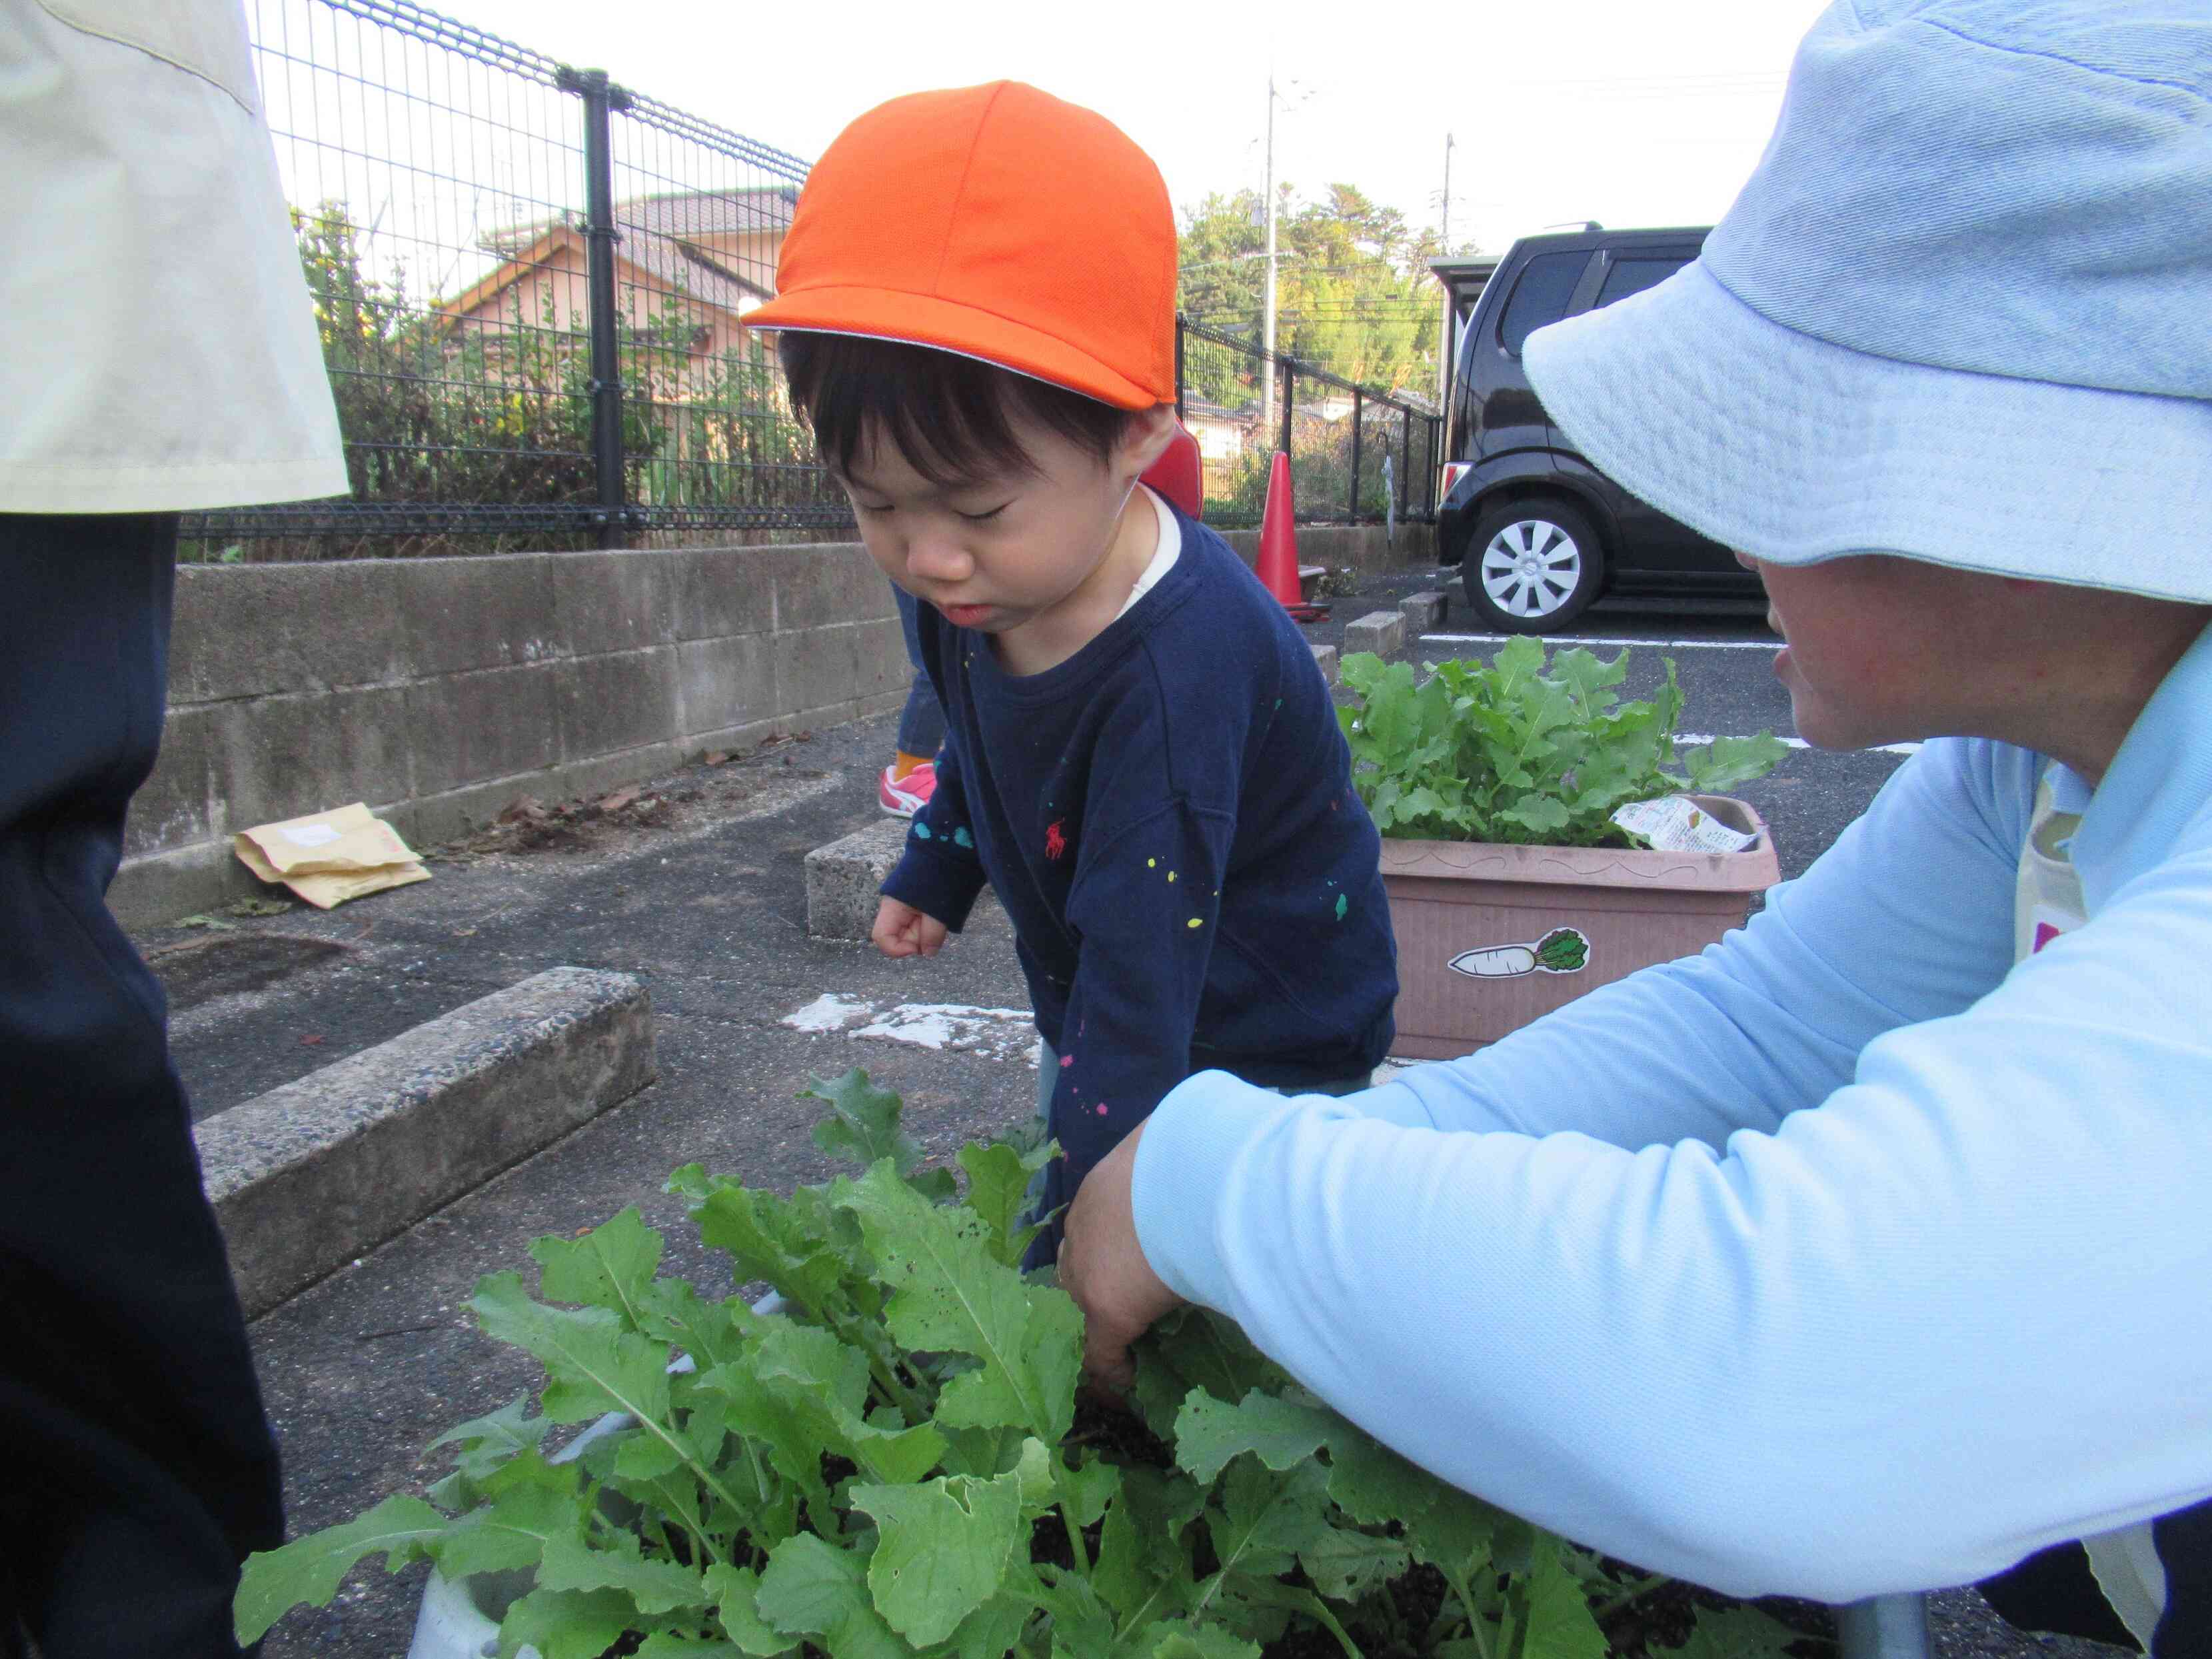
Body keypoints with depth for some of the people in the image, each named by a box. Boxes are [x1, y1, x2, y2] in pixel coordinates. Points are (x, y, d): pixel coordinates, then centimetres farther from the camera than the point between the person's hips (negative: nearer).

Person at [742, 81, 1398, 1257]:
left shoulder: (1177, 675, -37)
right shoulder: (979, 587, -11)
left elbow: (1142, 985, -38)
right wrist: (933, 872, 25)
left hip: (1265, 1047, -7)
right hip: (1091, 1009, 8)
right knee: (1026, 1245, 19)